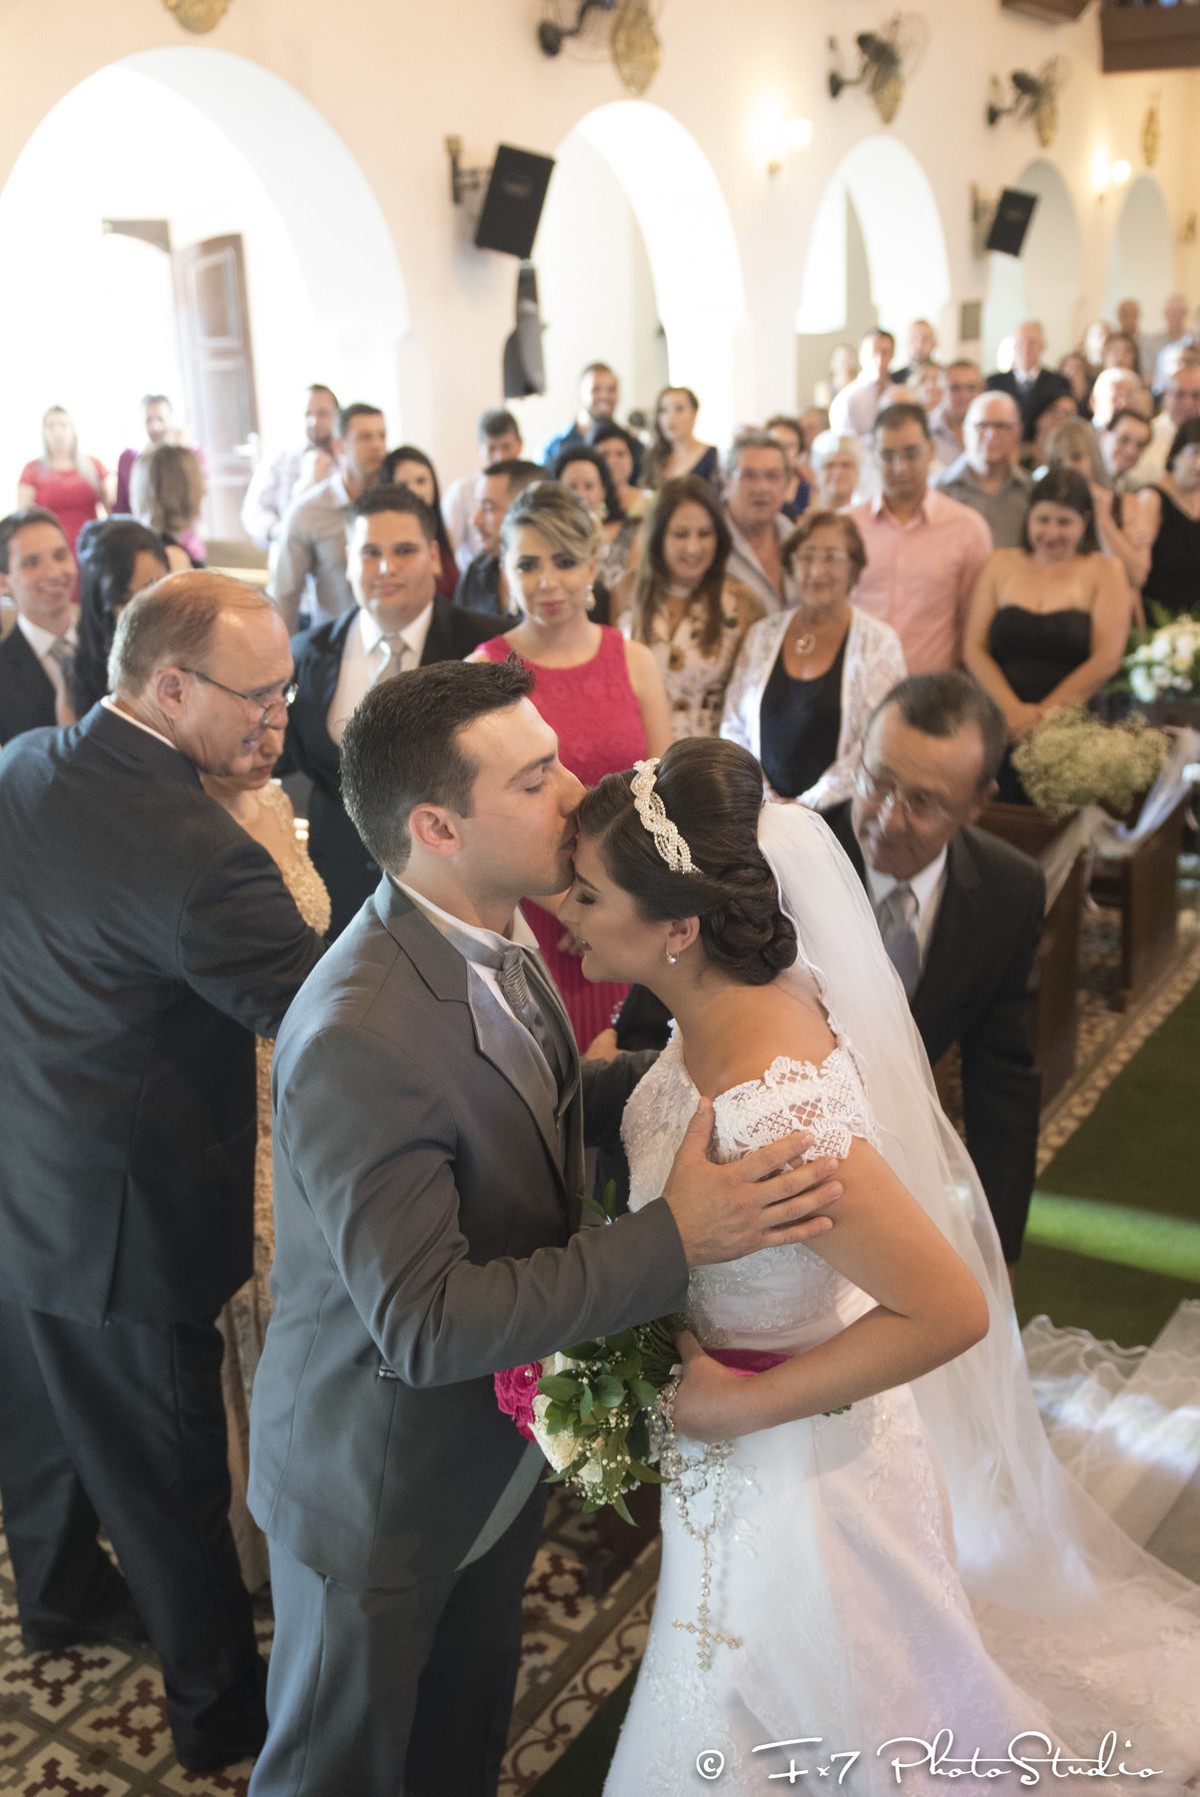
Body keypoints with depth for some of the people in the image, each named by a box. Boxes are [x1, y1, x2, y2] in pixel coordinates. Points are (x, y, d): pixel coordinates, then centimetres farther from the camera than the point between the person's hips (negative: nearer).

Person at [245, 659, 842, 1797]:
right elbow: (423, 1323, -35)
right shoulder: (357, 1040, -37)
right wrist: (675, 1237, -37)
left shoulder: (496, 934, -9)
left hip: (500, 1443, 7)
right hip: (378, 1490, -7)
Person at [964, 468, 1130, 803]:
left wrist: (1043, 714, -11)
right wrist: (1012, 709, -11)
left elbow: (1106, 661, -2)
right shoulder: (999, 566, 13)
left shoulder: (1104, 571, 8)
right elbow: (973, 649, 5)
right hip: (1002, 731, 2)